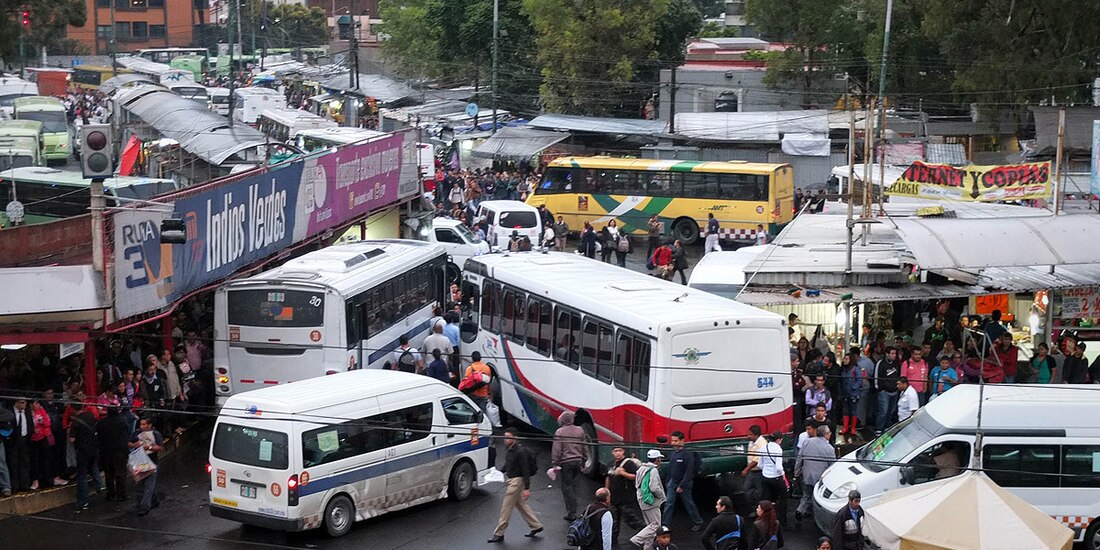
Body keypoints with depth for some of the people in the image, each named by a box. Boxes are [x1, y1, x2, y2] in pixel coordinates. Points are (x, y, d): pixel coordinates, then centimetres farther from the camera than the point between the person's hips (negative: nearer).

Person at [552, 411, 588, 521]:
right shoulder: (580, 430, 6)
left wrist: (555, 463, -6)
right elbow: (584, 447, 13)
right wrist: (584, 461, 22)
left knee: (566, 486, -1)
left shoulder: (560, 432, -11)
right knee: (573, 485, 17)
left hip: (566, 462, -5)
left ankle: (571, 513, -6)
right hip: (577, 461, 5)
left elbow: (556, 449, -12)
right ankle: (572, 510, 19)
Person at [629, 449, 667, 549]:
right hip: (651, 502, -10)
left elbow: (637, 485, 17)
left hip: (642, 501, 10)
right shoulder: (653, 470, -18)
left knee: (650, 525, 16)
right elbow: (654, 488, -24)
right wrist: (662, 496, -9)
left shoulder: (641, 469, 11)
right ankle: (637, 540, -12)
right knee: (656, 525, -5)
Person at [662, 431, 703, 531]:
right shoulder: (672, 453, 4)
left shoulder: (688, 454, -19)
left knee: (689, 504, 7)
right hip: (672, 483, 6)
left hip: (684, 483, -6)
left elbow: (689, 472, -20)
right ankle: (664, 525, 3)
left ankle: (698, 523, 24)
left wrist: (682, 486, -20)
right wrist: (668, 481, 15)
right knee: (669, 504, 1)